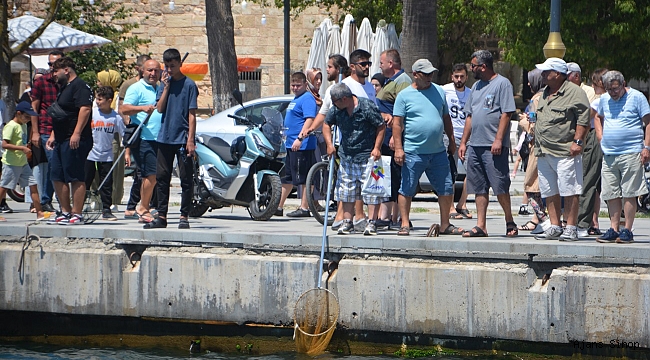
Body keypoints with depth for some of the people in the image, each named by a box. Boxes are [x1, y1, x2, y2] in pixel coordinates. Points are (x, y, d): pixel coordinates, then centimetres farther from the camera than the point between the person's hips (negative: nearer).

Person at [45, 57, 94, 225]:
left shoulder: (80, 86, -11)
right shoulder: (63, 87, 22)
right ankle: (65, 212, 16)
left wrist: (76, 133, -27)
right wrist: (53, 135, 24)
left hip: (75, 141, -11)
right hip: (61, 141, 11)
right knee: (57, 177, 11)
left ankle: (77, 214, -8)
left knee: (75, 178, -9)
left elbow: (85, 109, -22)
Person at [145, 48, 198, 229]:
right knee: (162, 178, 6)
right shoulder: (164, 84, 11)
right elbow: (160, 108, 1)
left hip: (183, 139, -5)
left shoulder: (189, 85, -4)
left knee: (186, 179, -2)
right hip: (165, 138, 5)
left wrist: (190, 139, -13)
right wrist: (166, 87, -6)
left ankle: (184, 216, 2)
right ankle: (161, 216, 11)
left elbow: (192, 114, -7)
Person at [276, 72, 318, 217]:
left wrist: (300, 138, -28)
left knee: (304, 178, -6)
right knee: (287, 178, 14)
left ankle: (304, 208, -3)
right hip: (291, 145, 11)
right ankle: (278, 207, 19)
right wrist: (288, 137, 25)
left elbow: (310, 120, -23)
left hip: (302, 145, -11)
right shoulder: (296, 99, 19)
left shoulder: (307, 98, -13)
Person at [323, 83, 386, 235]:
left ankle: (372, 223, -3)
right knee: (346, 191, 8)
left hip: (367, 156, -6)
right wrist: (329, 144, 5)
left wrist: (376, 148, -14)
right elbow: (327, 125, 18)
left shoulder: (367, 106, -15)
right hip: (346, 156, 6)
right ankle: (347, 222, 16)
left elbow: (381, 126, -8)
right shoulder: (336, 110, 1)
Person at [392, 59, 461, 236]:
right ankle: (405, 224, 7)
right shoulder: (404, 95, -2)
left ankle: (445, 225, 16)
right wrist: (398, 147, -12)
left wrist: (451, 141, 19)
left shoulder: (439, 92, 12)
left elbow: (446, 118, 21)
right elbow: (397, 123, -5)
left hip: (438, 152, 4)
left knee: (446, 189, 6)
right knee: (407, 190, -1)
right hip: (413, 153, -4)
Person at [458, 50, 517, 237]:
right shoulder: (476, 86, 19)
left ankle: (510, 221, 7)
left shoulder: (502, 84, -5)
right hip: (475, 146, 8)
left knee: (500, 186, -5)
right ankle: (480, 226, 7)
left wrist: (498, 139, -19)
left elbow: (506, 114, -12)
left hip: (494, 146, -8)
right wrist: (463, 142, 16)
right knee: (479, 188, 6)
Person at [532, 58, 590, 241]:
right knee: (550, 192, 8)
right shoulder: (545, 94, 19)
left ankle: (571, 228, -5)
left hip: (565, 152, -8)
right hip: (543, 152, 8)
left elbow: (583, 119, -10)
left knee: (569, 191, -7)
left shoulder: (574, 92, -6)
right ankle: (554, 227, 13)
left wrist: (577, 141, -17)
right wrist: (537, 145, 22)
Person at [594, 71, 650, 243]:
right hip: (609, 154, 5)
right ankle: (614, 229, 11)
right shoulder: (604, 99, 14)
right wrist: (601, 138, 16)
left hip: (631, 153, -5)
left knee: (629, 194, -5)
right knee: (611, 194, 5)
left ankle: (627, 231, -1)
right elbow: (598, 118, 32)